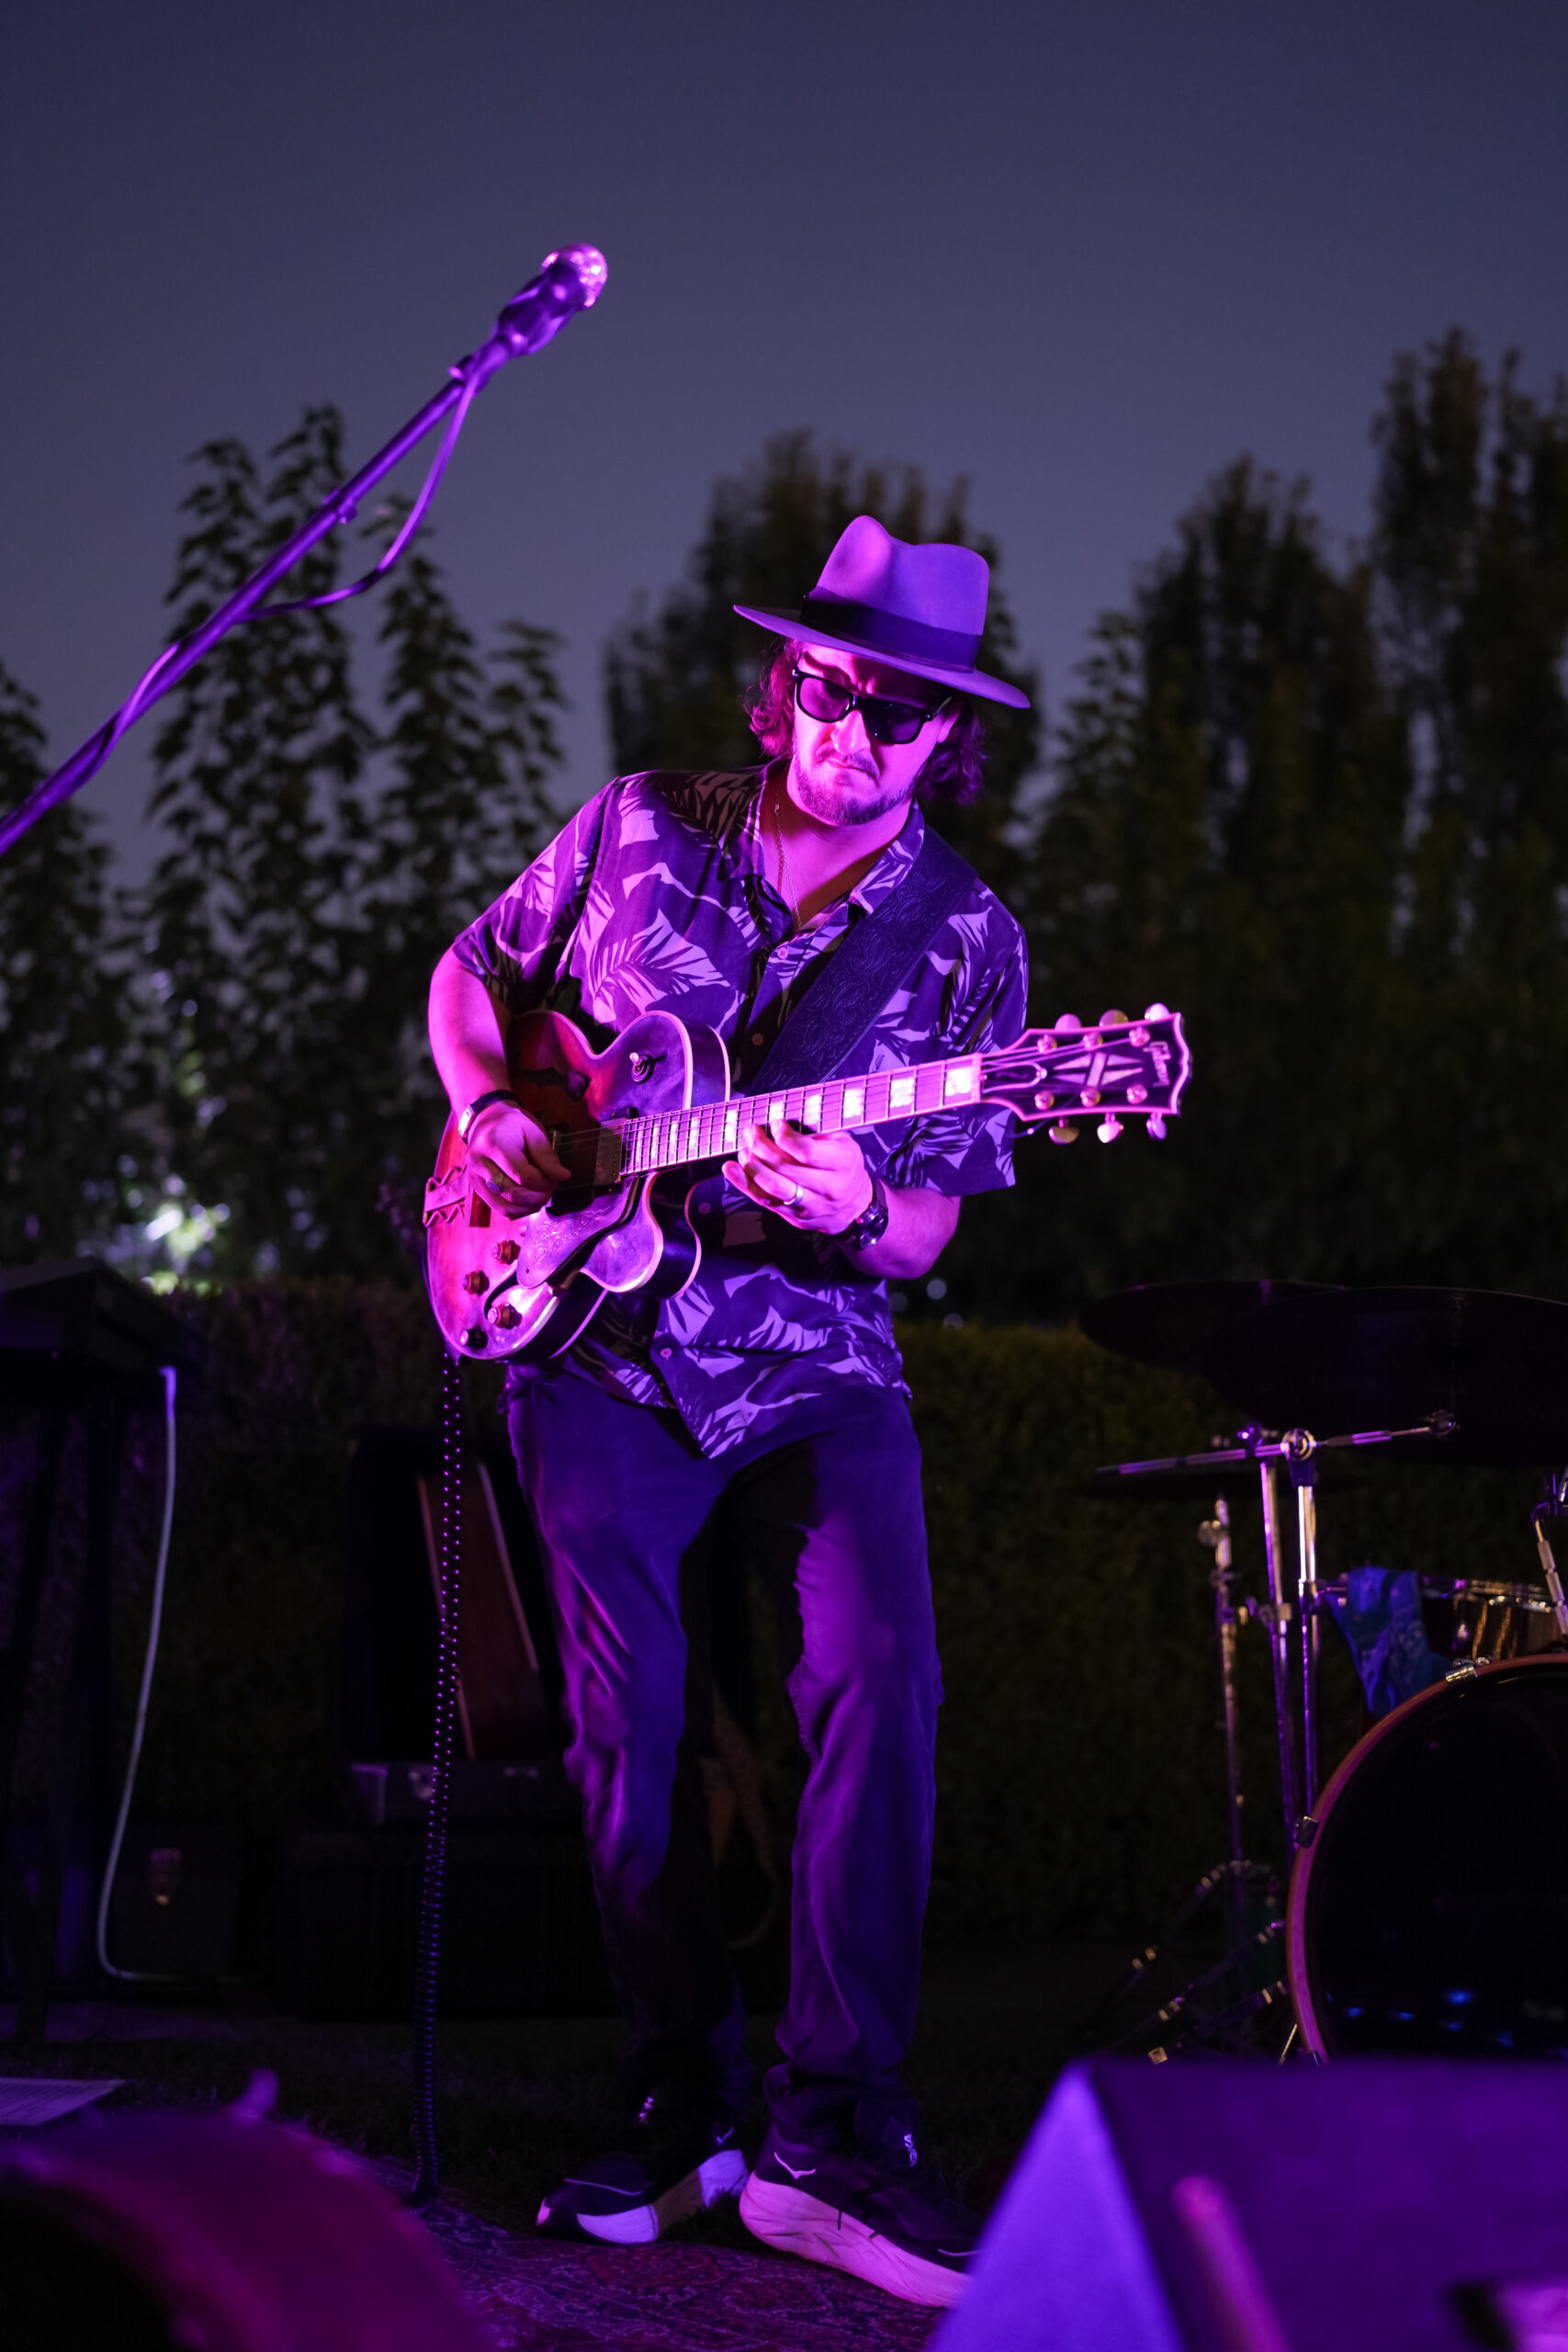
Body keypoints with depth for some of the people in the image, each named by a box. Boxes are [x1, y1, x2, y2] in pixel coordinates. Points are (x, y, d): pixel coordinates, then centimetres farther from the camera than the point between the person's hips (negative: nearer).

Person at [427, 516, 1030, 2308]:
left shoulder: (966, 944, 1)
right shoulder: (637, 832, 3)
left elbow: (924, 1233, 1)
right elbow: (471, 975, 18)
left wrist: (855, 1214, -23)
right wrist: (485, 1111, -2)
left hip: (816, 1364, 0)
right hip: (603, 1352, 0)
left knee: (876, 1680, -20)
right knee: (633, 1721, -5)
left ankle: (835, 2132, -16)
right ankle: (681, 2111, 10)